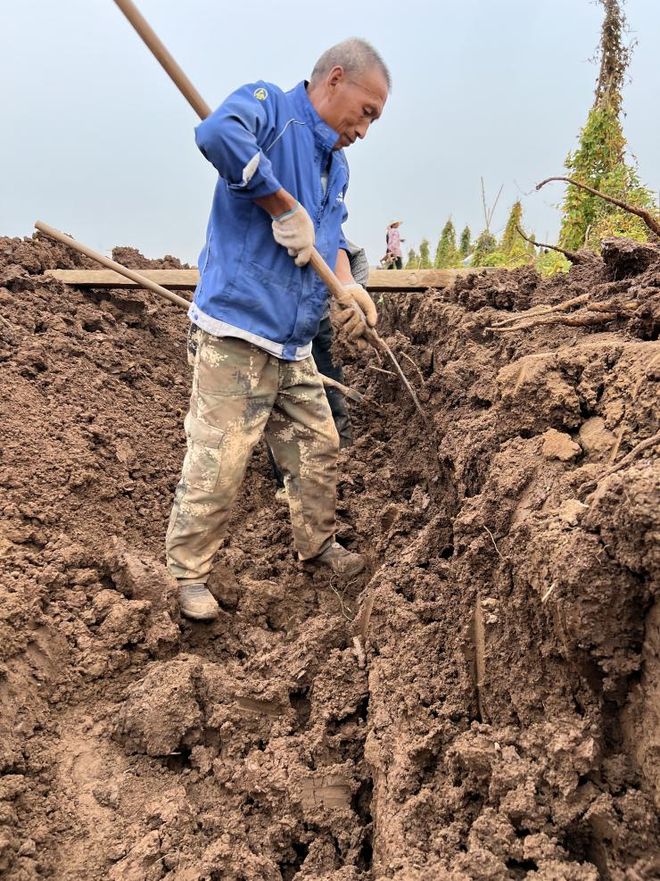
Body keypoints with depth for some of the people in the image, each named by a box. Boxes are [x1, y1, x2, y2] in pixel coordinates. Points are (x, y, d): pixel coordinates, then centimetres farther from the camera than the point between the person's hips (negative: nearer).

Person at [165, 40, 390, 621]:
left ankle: (317, 544, 38)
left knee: (319, 448, 17)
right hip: (235, 336, -9)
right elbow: (217, 133, -28)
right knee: (217, 465, -5)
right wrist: (286, 207, -21)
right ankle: (190, 574, 15)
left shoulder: (337, 166, 19)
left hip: (294, 348, 9)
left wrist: (347, 286, 0)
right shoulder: (268, 106, -6)